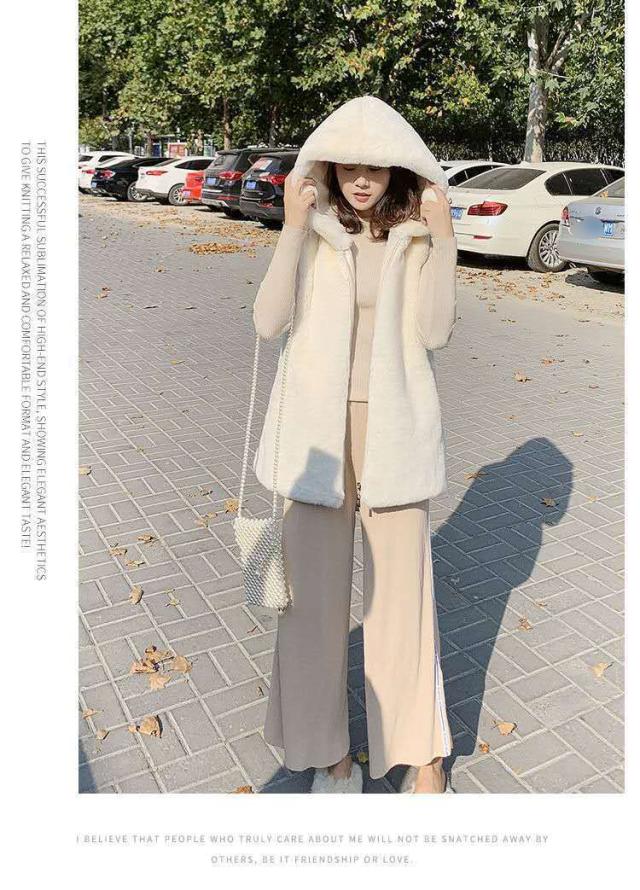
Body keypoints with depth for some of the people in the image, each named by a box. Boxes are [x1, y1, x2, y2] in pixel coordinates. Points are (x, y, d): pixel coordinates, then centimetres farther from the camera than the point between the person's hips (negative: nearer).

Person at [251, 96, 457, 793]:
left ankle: (422, 750, 26)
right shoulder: (311, 231, 3)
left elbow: (433, 332, -9)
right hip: (316, 426, 1)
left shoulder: (416, 236, 3)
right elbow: (269, 322, -9)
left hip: (392, 426, 0)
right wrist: (292, 229, -15)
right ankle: (328, 746, 29)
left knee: (403, 584, 7)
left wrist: (441, 239, -13)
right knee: (315, 587, 8)